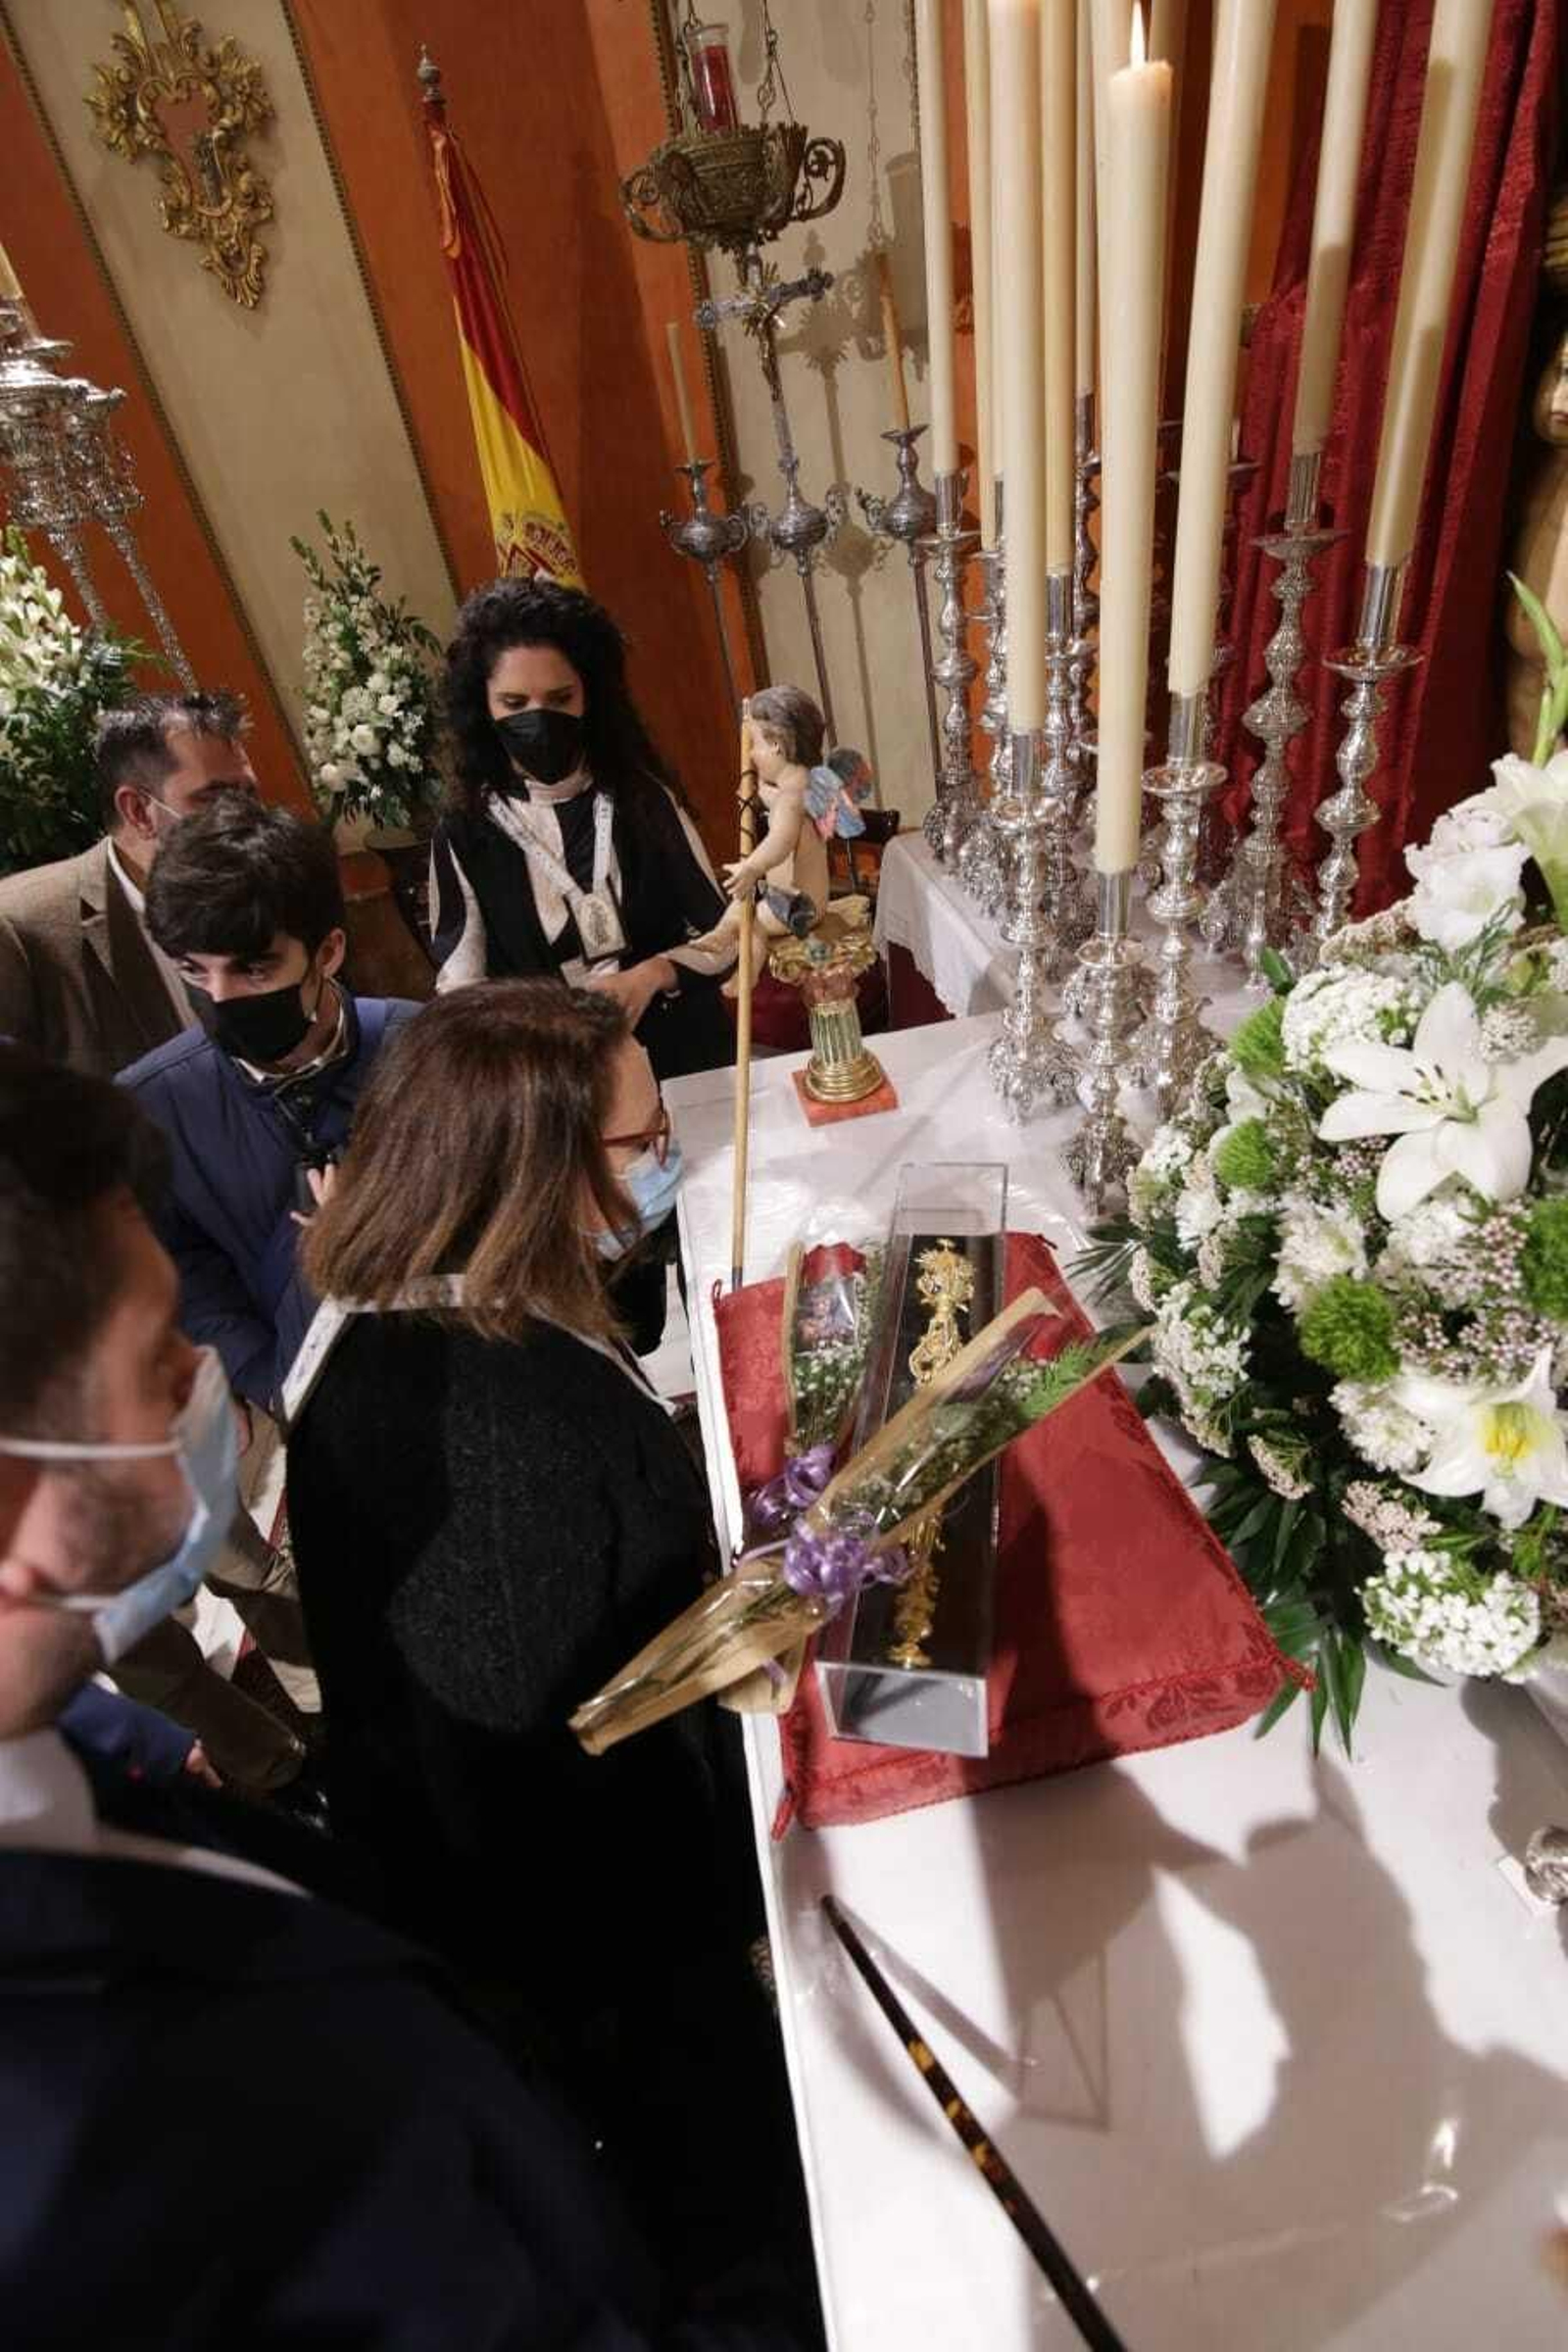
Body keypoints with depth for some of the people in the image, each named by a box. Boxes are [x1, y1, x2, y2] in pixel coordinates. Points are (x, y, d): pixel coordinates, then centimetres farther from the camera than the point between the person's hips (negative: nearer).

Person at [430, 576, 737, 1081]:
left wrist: (651, 974, -18)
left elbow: (721, 933, 2)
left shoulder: (645, 797, 0)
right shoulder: (465, 835, -2)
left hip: (686, 1054, 1)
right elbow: (458, 988, -4)